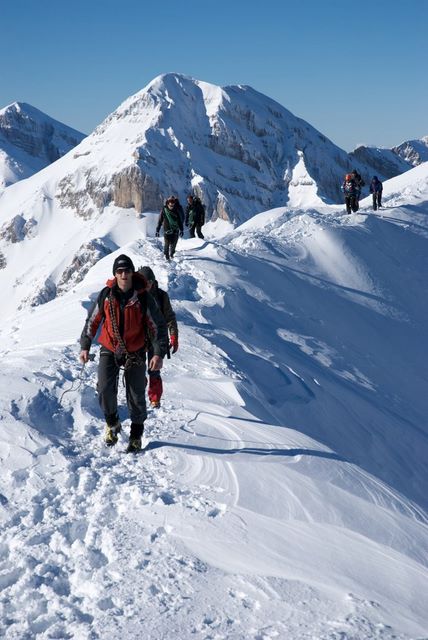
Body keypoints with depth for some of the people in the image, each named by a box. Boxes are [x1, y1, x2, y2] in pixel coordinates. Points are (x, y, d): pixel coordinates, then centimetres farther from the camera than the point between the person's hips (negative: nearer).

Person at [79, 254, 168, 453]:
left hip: (135, 352, -1)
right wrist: (85, 346, 3)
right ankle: (112, 423, 14)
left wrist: (158, 353, -12)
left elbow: (158, 326, -5)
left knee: (136, 396, 4)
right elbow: (92, 320, 5)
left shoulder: (143, 297, -12)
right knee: (105, 388, -14)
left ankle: (136, 434, 24)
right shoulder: (106, 295, -7)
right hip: (109, 349, 1)